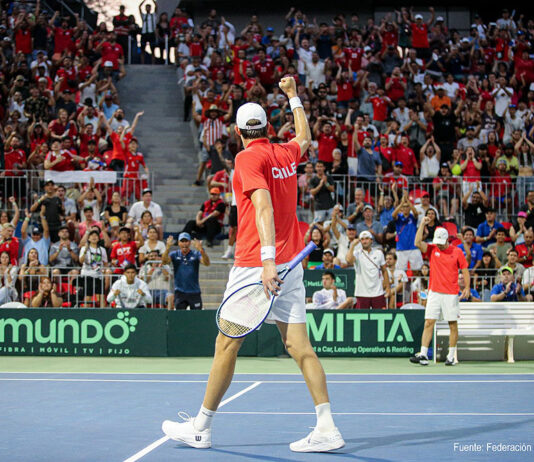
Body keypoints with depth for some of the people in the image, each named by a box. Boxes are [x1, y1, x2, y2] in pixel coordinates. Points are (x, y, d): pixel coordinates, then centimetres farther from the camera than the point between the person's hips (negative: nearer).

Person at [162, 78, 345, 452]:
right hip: (291, 265, 7)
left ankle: (201, 428, 12)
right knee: (300, 347, 2)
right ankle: (327, 428, -5)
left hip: (256, 266, -7)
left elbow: (263, 207, -22)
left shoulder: (248, 158, -8)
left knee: (226, 344, 3)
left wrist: (267, 260, -29)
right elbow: (305, 137, 36)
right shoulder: (287, 154, 11)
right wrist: (293, 95, 47)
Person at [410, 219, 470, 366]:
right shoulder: (432, 249, 5)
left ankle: (451, 356, 10)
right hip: (434, 292, 1)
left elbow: (465, 270, 5)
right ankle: (423, 354, -7)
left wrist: (467, 287, -6)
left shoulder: (457, 252, 2)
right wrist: (422, 224, -12)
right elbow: (418, 243, -10)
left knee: (453, 325, 2)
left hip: (451, 294, -1)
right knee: (428, 323, -5)